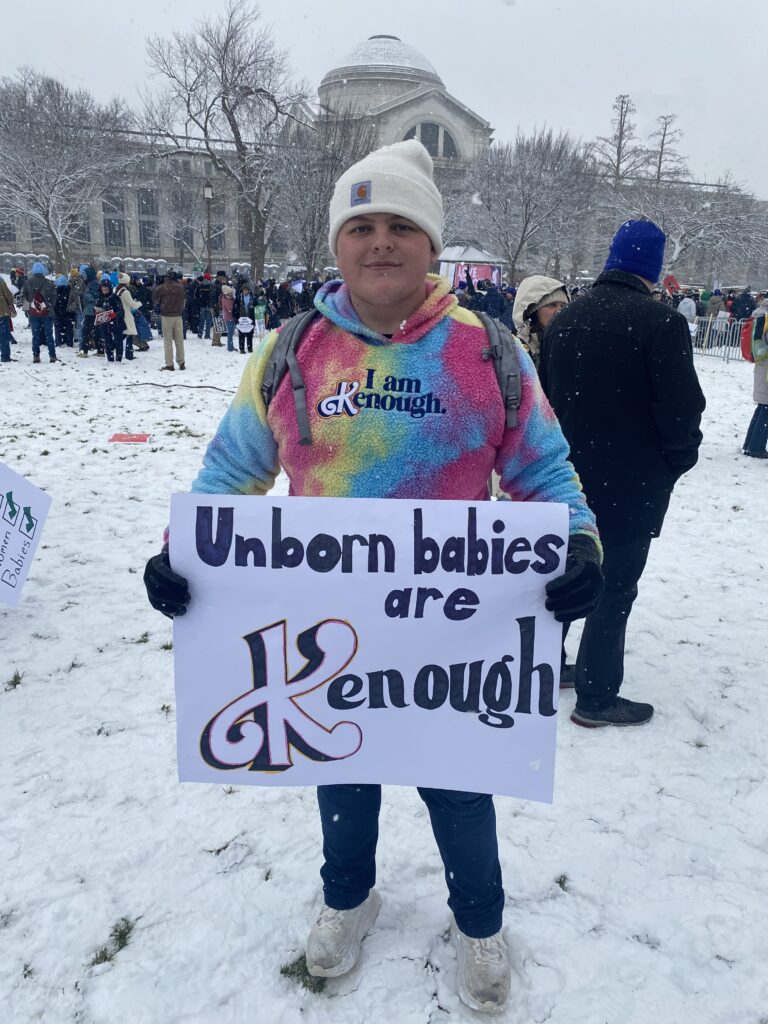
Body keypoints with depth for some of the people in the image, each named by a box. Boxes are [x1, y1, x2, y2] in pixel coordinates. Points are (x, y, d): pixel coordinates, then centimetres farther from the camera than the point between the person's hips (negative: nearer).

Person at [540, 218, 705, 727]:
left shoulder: (565, 319, 4)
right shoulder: (661, 322, -16)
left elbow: (545, 398, 10)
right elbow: (682, 409, -18)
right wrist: (680, 457, 1)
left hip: (569, 479, 6)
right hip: (630, 486, -6)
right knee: (615, 589, 5)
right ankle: (597, 698, 15)